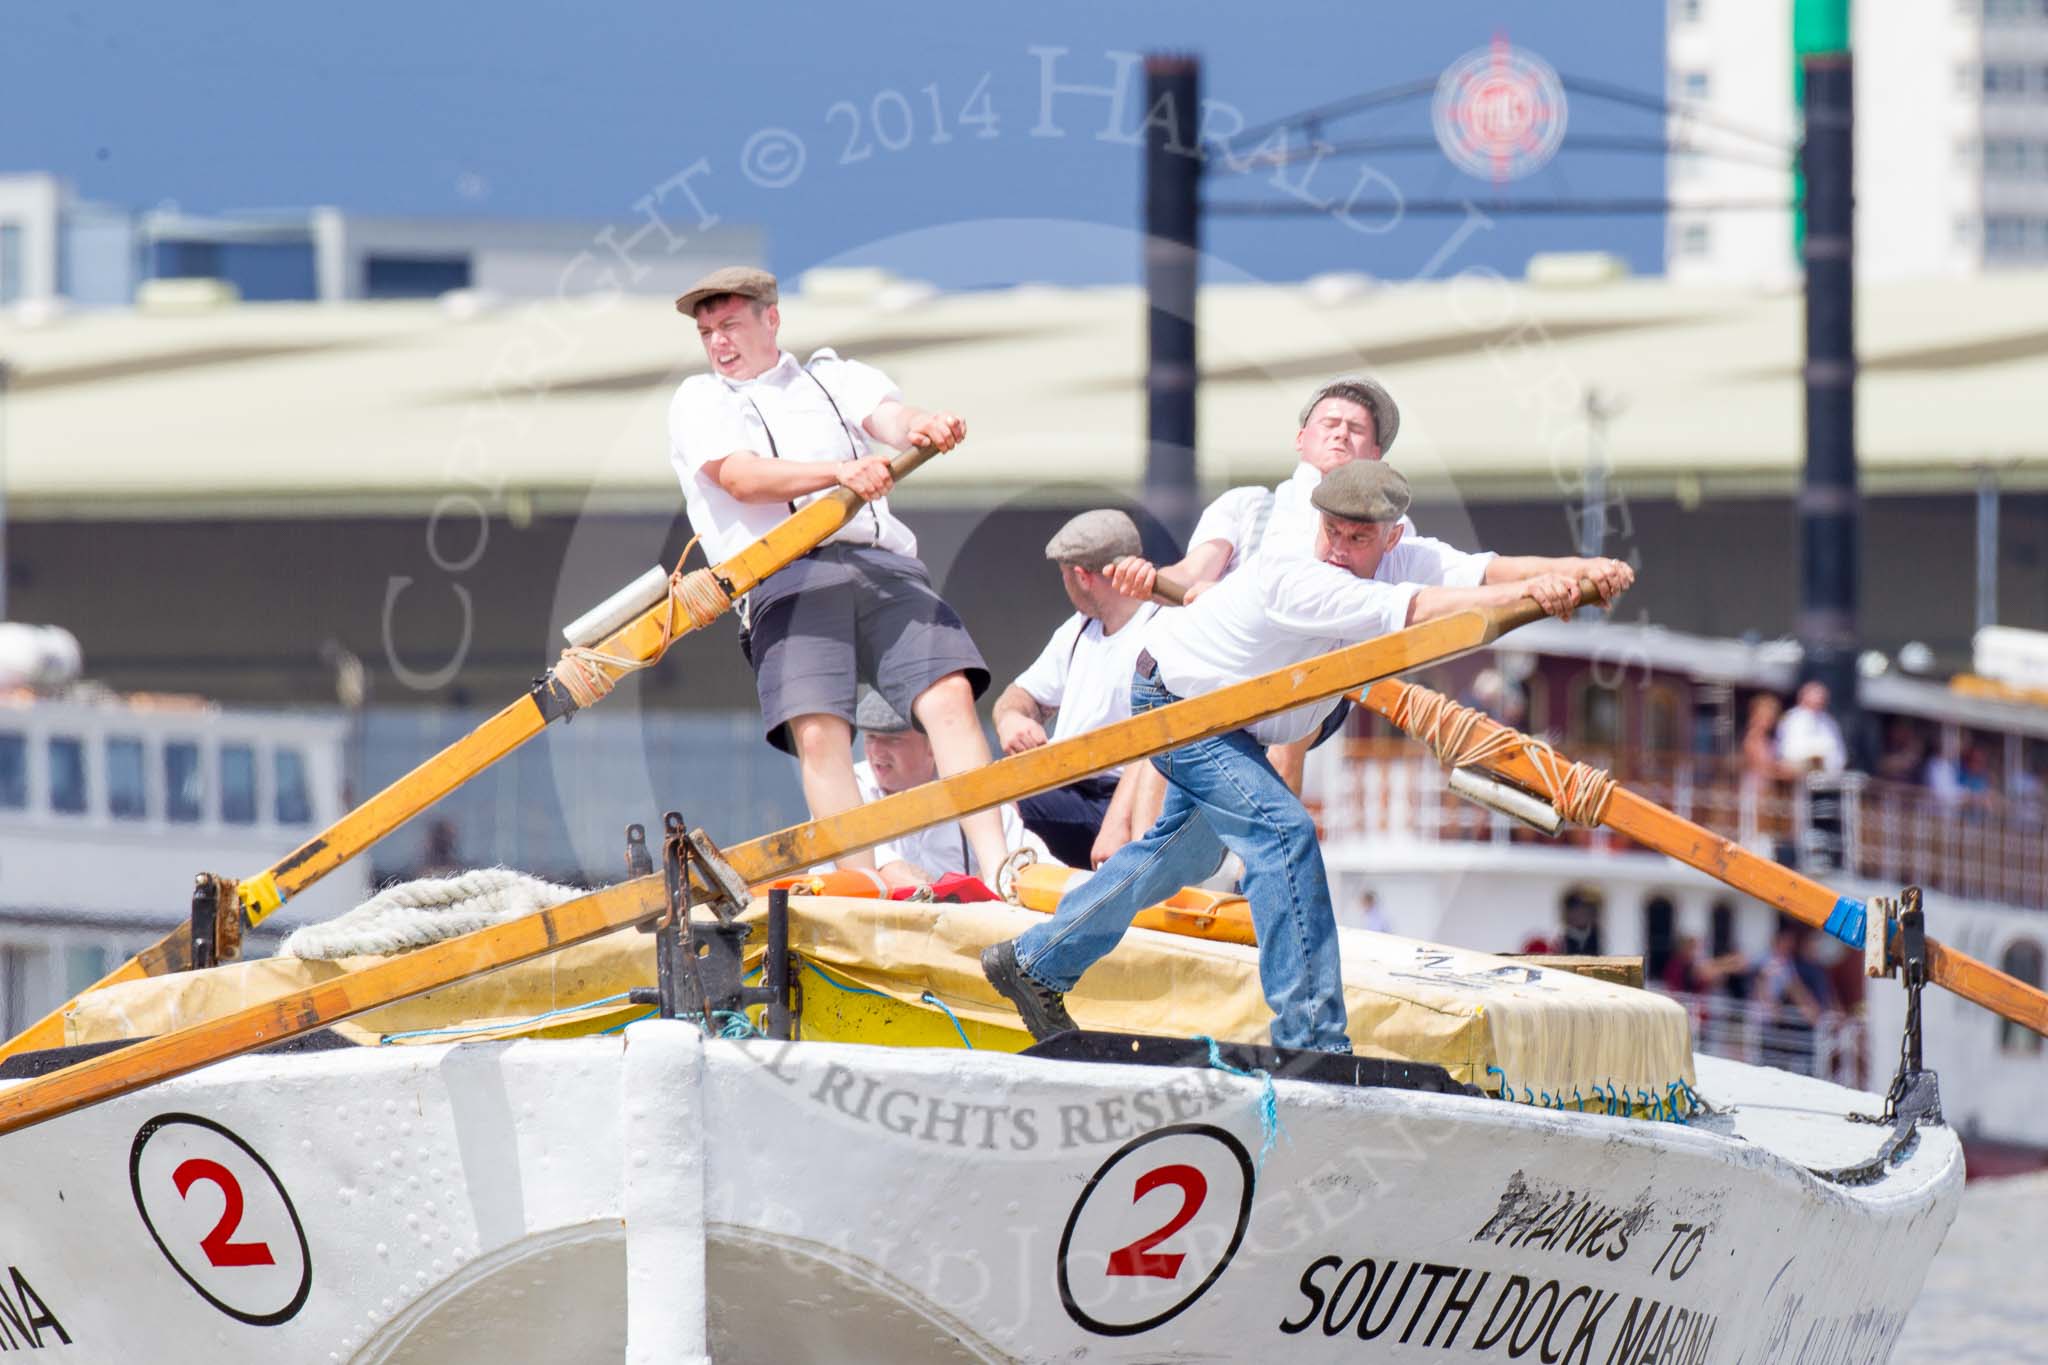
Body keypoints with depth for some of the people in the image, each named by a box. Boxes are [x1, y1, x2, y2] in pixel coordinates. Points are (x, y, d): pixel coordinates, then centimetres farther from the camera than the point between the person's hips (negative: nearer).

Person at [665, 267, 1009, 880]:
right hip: (784, 576, -2)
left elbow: (886, 415, 4)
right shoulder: (698, 403, 19)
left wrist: (919, 426, -23)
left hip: (882, 561, 2)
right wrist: (838, 473, -18)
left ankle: (997, 870, -23)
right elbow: (742, 479, -1)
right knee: (818, 731, -19)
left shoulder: (834, 377, 26)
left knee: (950, 695, -17)